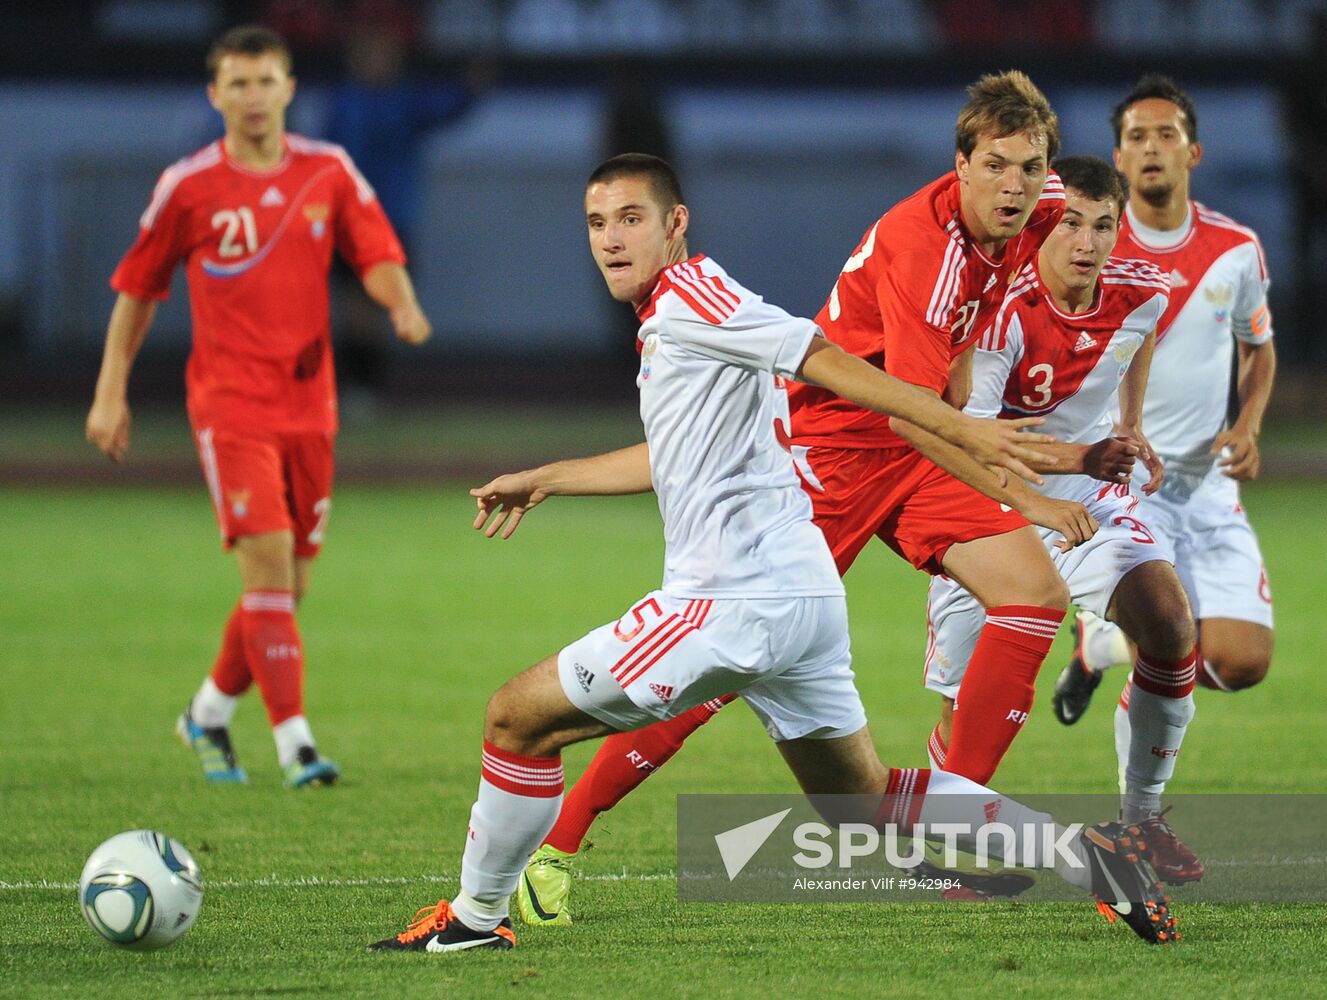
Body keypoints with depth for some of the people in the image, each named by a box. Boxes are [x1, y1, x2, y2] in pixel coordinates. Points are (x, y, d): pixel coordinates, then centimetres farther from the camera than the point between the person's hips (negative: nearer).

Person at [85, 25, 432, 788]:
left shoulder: (329, 173, 5)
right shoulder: (189, 187, -2)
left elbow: (377, 257, 2)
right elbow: (138, 288, 7)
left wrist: (403, 305, -21)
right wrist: (112, 390, 5)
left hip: (309, 402, 4)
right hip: (231, 402, -4)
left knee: (289, 584, 8)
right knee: (268, 563, -17)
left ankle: (211, 711, 31)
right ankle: (296, 744, -17)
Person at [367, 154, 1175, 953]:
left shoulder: (688, 295, -9)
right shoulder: (670, 317, 19)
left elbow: (828, 361, -17)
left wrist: (961, 428, -25)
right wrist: (544, 481, 43)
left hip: (734, 605, -10)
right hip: (800, 598, 10)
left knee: (519, 716, 1)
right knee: (869, 800, 15)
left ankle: (476, 916, 11)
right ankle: (1081, 851, 5)